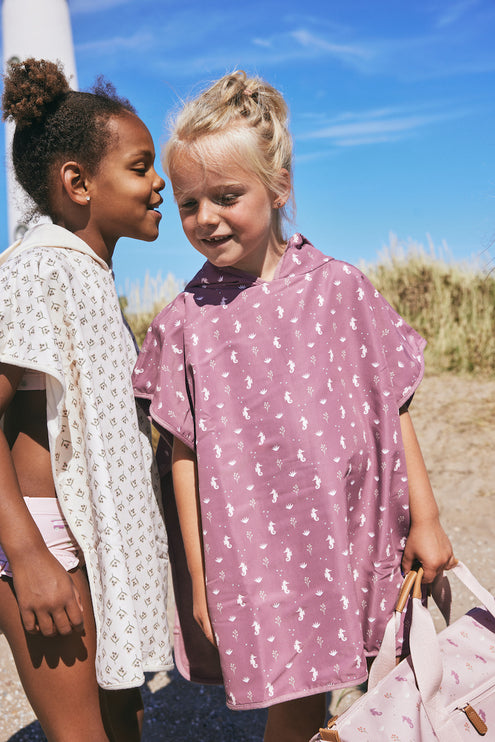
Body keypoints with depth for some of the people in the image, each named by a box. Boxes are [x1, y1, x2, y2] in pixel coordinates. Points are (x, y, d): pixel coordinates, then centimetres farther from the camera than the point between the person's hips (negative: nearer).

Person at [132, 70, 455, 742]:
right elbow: (185, 455, -2)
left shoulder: (338, 287, -4)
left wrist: (425, 519, 4)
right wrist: (201, 578, 0)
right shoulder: (186, 320, -4)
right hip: (260, 555, -1)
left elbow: (393, 409, 2)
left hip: (357, 535, 1)